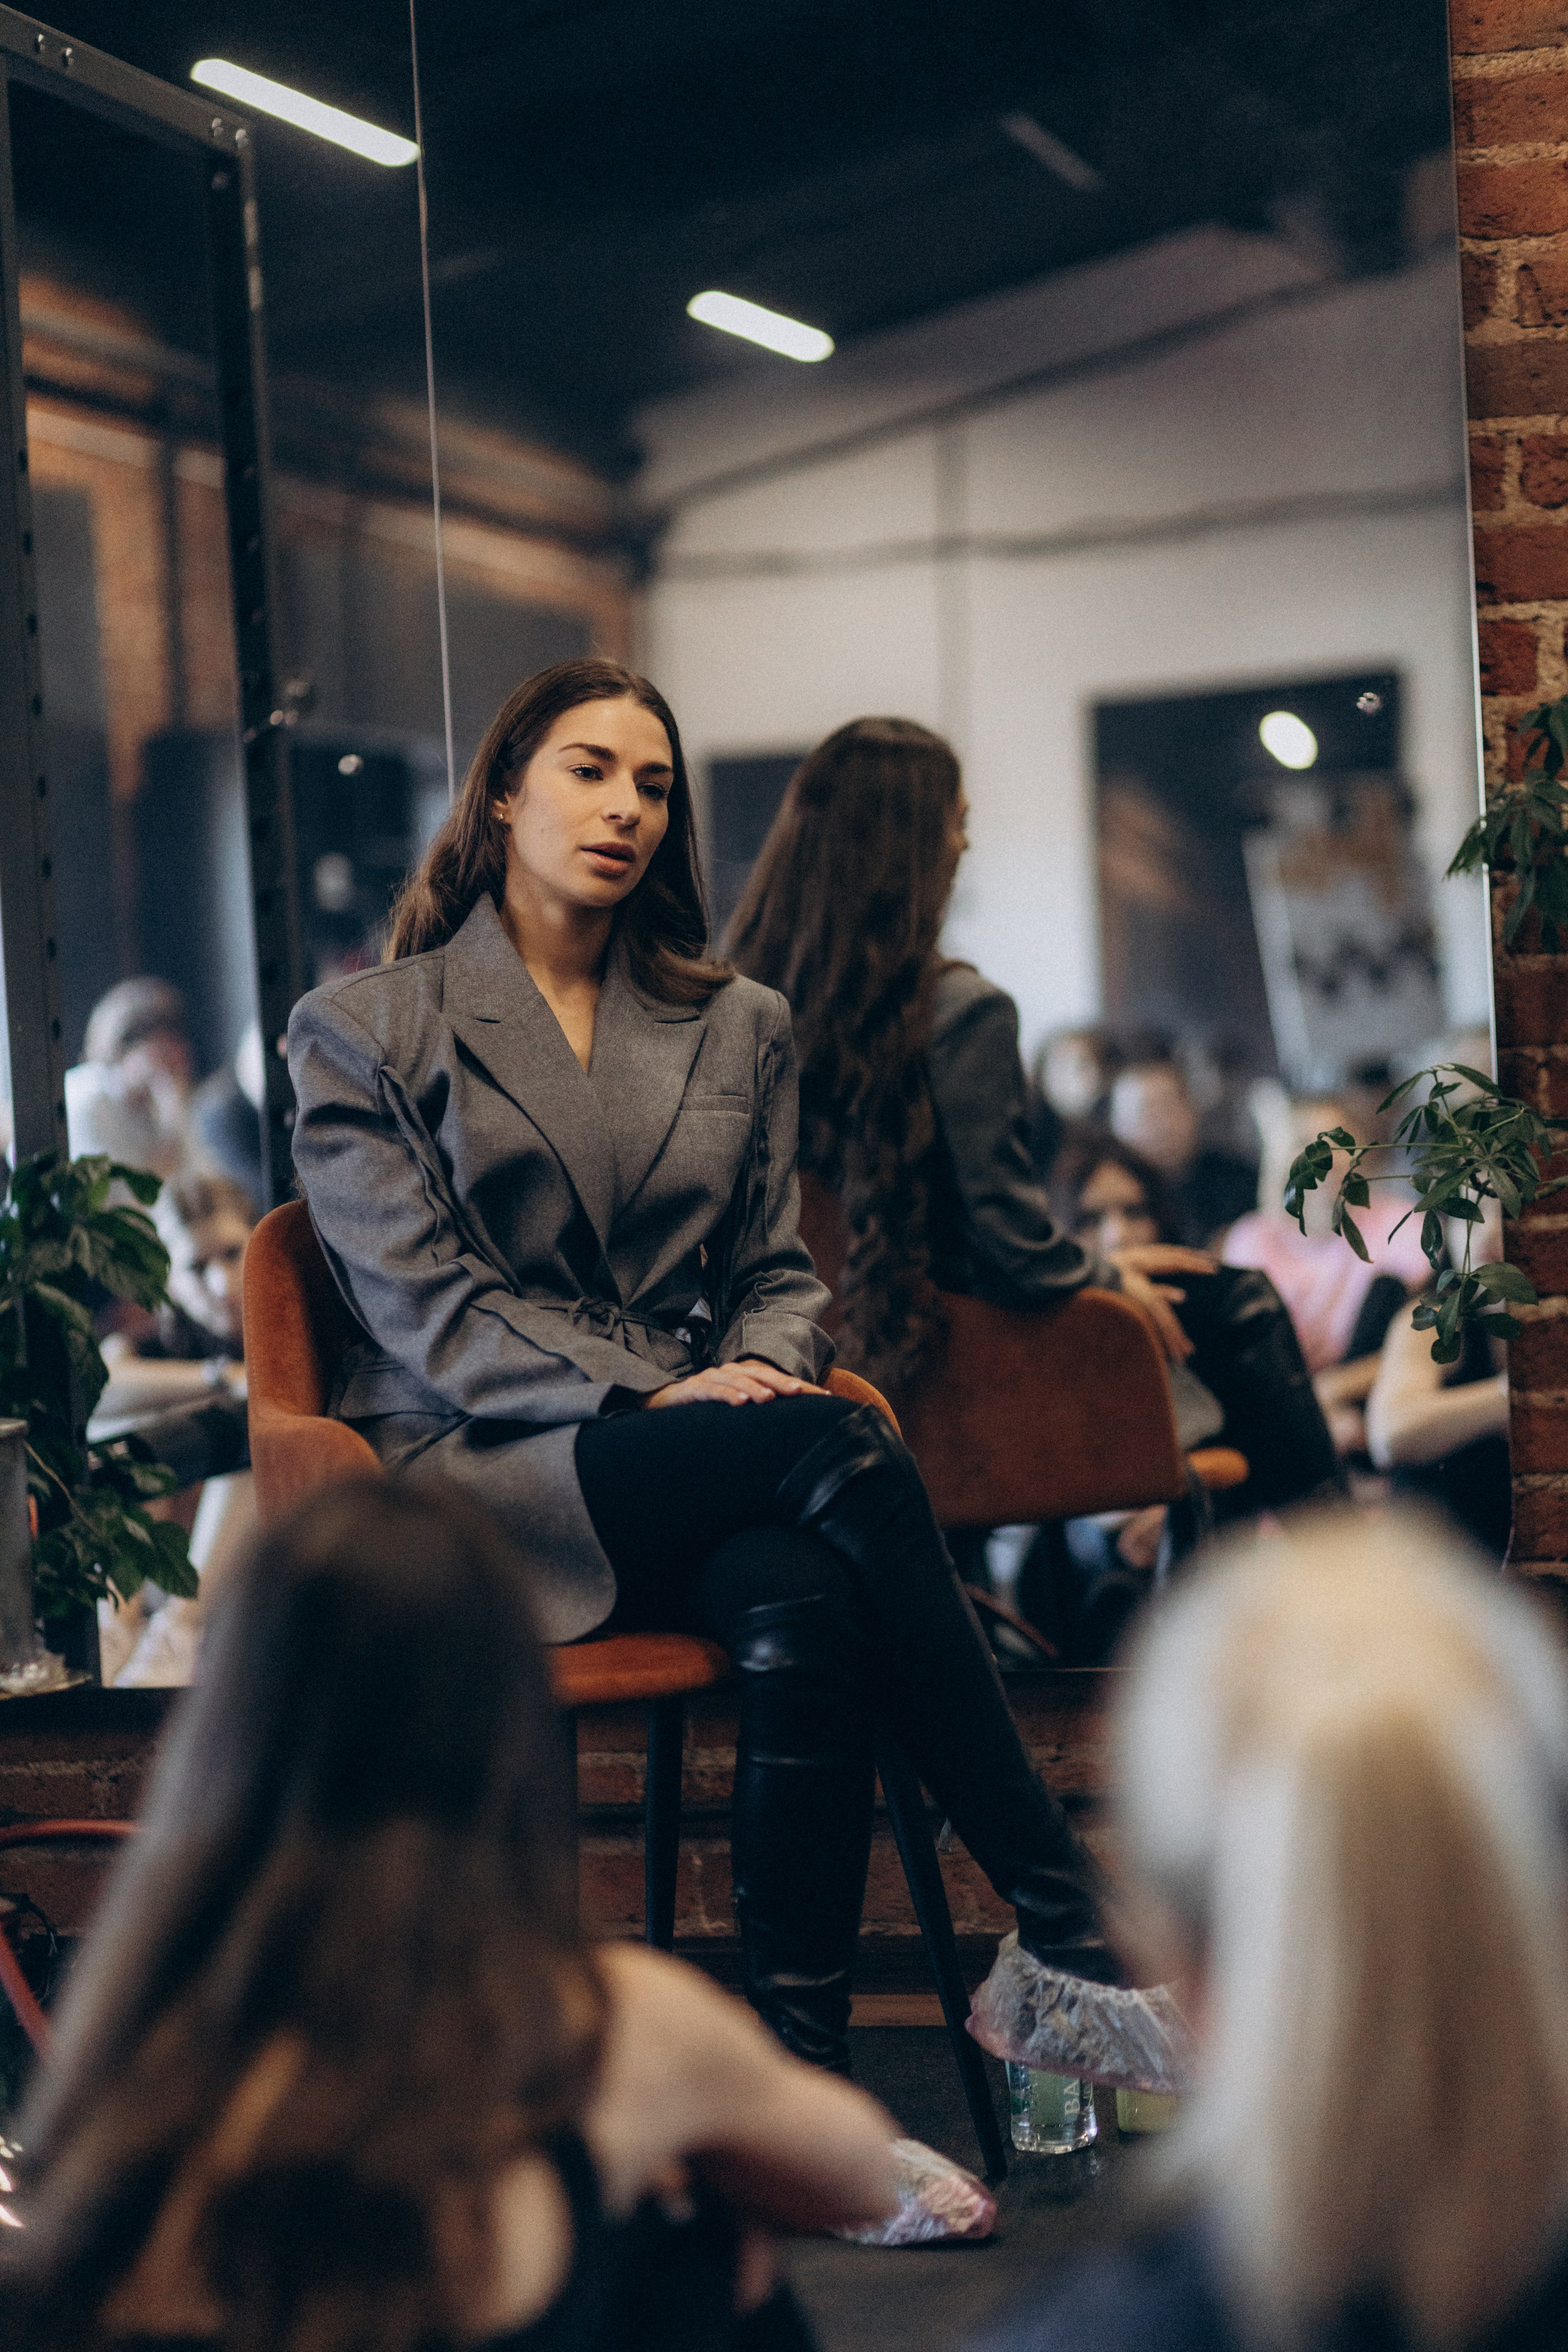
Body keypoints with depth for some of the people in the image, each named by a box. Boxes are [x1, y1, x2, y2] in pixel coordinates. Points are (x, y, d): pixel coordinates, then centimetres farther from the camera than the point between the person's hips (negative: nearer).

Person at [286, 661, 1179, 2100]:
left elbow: (777, 1271, 17)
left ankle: (805, 2075, -35)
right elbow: (421, 1308, -4)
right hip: (474, 1475, -4)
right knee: (846, 1458, -31)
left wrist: (763, 1369, -9)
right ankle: (1070, 1931, -29)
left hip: (696, 1471, 4)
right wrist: (652, 1395, -17)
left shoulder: (738, 1026, 20)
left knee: (804, 1611, -36)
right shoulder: (364, 1031, 7)